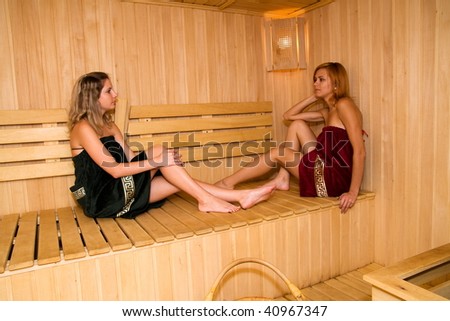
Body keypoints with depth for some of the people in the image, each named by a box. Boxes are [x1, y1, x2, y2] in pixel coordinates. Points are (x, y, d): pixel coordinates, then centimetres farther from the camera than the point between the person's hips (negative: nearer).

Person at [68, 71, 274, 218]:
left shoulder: (107, 124, 15)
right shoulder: (83, 128, -13)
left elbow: (131, 158, 7)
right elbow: (114, 169, -22)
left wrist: (164, 161, -8)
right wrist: (156, 160, -23)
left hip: (121, 192, 8)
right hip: (101, 198, -8)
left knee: (179, 181, -8)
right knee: (159, 151, -21)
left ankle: (240, 196, -8)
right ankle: (206, 200, -17)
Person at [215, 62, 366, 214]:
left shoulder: (344, 104, -10)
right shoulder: (327, 111, 16)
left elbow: (360, 151, -18)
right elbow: (288, 115, 20)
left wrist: (353, 192, -23)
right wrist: (315, 97, 12)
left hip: (335, 178, -8)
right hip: (326, 171, 8)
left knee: (278, 153, -4)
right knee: (297, 124, 5)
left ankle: (228, 183, 10)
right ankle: (282, 179, 6)